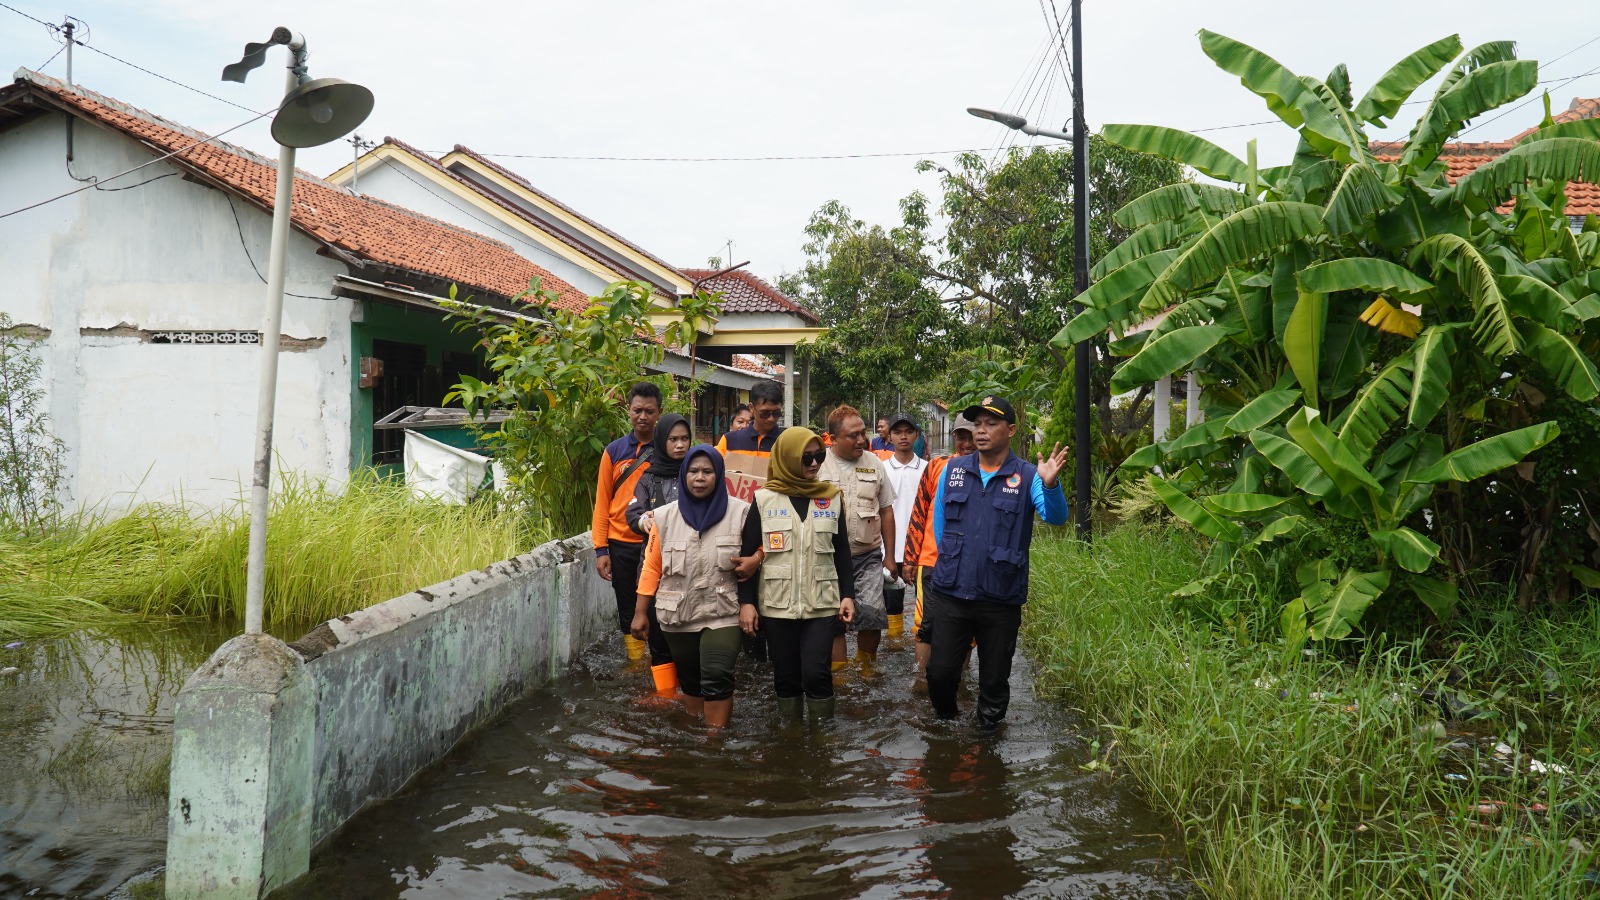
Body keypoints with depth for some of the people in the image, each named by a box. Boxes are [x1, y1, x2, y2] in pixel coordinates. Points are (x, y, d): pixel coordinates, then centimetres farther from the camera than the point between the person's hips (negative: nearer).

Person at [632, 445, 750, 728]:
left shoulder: (739, 512, -4)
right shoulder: (666, 516, 1)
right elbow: (652, 568, 4)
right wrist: (640, 612, 4)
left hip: (722, 613, -2)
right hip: (678, 614, 2)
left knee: (717, 678, -15)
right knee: (689, 680, 13)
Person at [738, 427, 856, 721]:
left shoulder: (832, 498, 7)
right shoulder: (764, 499, 0)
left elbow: (842, 552, 12)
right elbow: (747, 555, 1)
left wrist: (848, 594, 4)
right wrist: (746, 602, -4)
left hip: (822, 604, 1)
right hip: (776, 605, 0)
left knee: (816, 674, -7)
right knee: (786, 676, 7)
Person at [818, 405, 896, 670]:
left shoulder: (874, 464, 6)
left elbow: (886, 511, 13)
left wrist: (890, 555, 12)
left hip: (868, 557, 2)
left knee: (873, 615, -7)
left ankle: (865, 666, 18)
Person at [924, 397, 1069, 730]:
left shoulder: (1027, 476, -5)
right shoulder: (953, 470, 3)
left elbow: (1055, 517, -22)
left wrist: (1050, 484, -40)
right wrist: (953, 562, 11)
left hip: (1001, 599, -2)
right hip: (951, 593, 2)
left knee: (994, 678, 12)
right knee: (940, 672, 7)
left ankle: (988, 730, 34)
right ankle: (945, 724, 34)